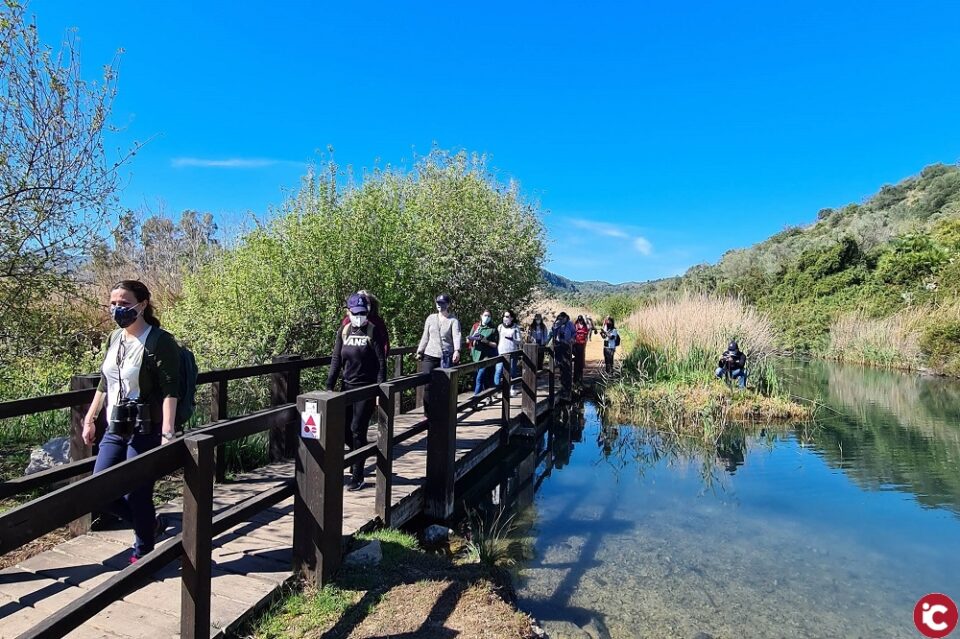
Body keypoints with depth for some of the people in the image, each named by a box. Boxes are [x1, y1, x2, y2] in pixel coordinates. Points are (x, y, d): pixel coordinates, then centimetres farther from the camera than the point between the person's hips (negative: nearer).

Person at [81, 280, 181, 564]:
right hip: (115, 428, 8)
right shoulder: (115, 338, 9)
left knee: (137, 494, 1)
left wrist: (168, 432, -27)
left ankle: (142, 552, 25)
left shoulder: (159, 342, -15)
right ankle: (151, 524, 32)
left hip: (145, 431, -8)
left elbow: (170, 390, -20)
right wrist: (90, 419, 19)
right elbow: (104, 383, 19)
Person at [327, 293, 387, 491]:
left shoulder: (372, 331, -8)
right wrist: (329, 386, 2)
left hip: (367, 388, -5)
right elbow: (336, 360, 8)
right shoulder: (343, 331, 4)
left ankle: (358, 477, 7)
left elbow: (381, 362, -9)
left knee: (358, 430, -4)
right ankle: (358, 459, 36)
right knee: (344, 429, 8)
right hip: (348, 386, 5)